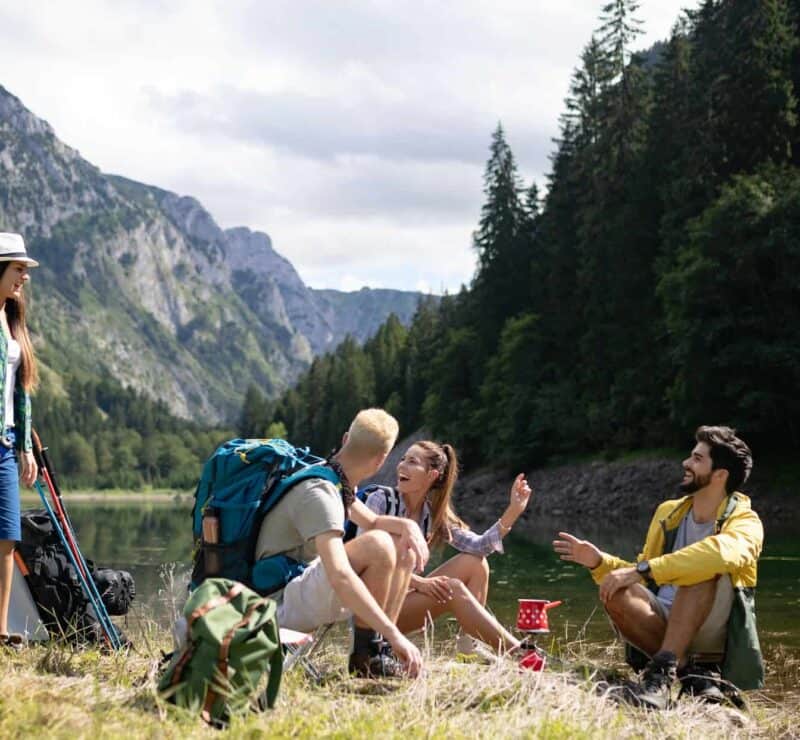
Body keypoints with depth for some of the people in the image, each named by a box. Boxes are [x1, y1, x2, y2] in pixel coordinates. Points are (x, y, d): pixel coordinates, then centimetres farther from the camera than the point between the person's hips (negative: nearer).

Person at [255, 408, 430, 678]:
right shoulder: (319, 493, -24)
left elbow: (372, 522, 21)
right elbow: (339, 575, -35)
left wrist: (408, 526, -4)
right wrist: (395, 634, -36)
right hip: (281, 605, -10)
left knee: (404, 549, 8)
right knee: (378, 546, -27)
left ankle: (382, 647, 1)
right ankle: (366, 656, -14)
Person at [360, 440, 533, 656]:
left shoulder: (433, 516, 6)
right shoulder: (381, 499, -10)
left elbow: (480, 547, -5)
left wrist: (514, 510, -16)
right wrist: (418, 582, -27)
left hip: (401, 596, 7)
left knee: (475, 563, -3)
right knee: (452, 589, -24)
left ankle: (470, 646, -16)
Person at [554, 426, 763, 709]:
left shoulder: (744, 522, -6)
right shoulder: (668, 512, 13)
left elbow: (722, 552, -32)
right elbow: (644, 578, 22)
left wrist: (641, 569, -36)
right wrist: (600, 562, 3)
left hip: (711, 636, -4)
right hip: (661, 627, 4)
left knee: (705, 567, -32)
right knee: (617, 596, -27)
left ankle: (663, 672, -37)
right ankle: (692, 673, -20)